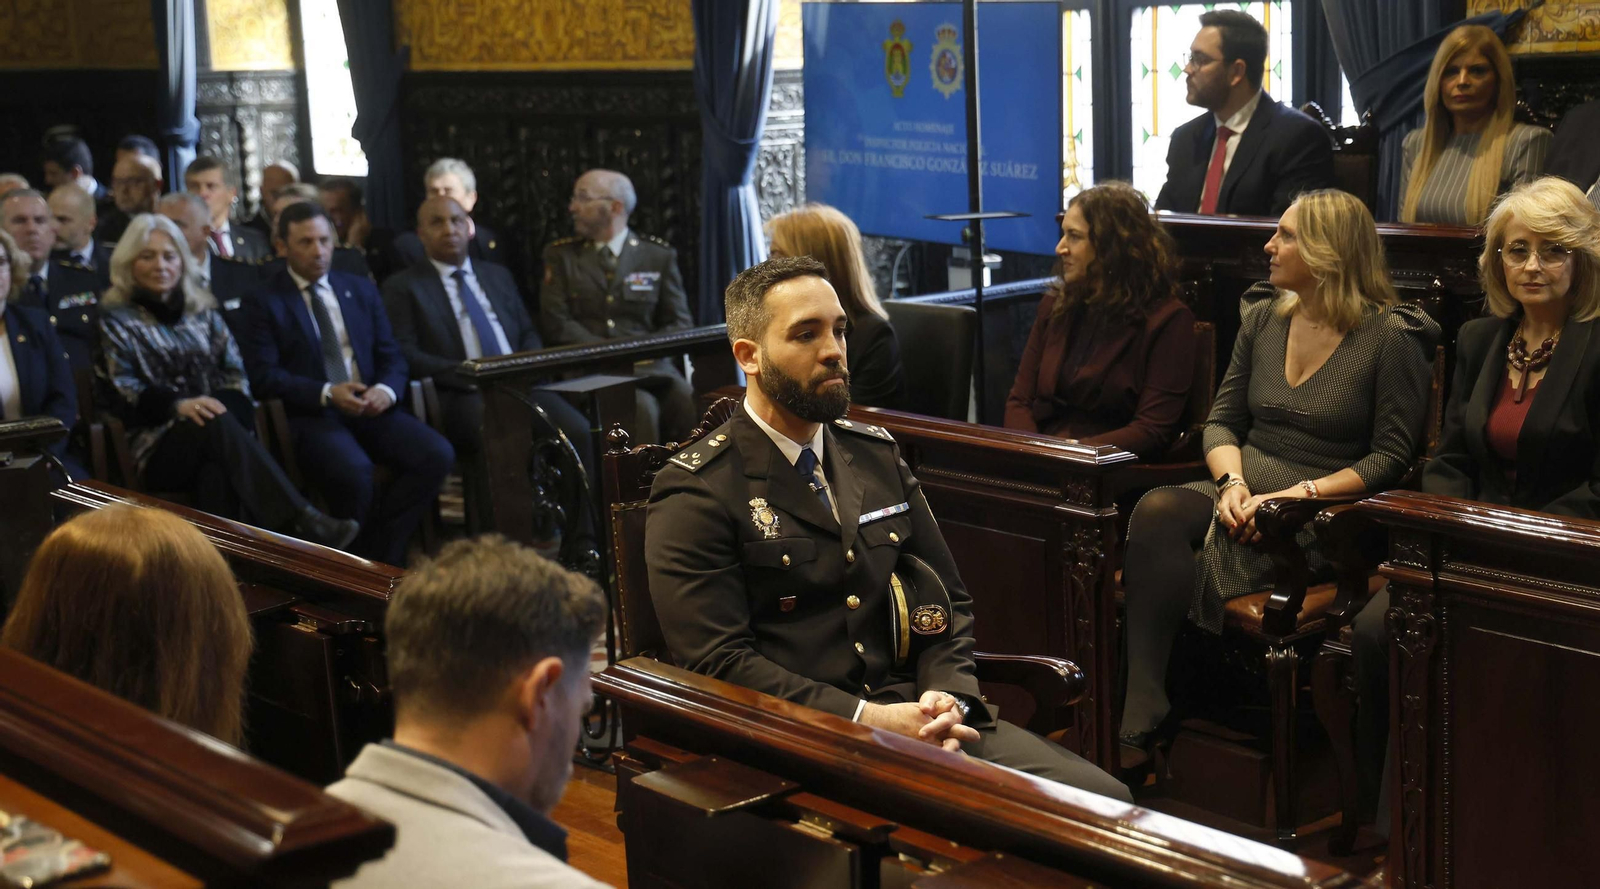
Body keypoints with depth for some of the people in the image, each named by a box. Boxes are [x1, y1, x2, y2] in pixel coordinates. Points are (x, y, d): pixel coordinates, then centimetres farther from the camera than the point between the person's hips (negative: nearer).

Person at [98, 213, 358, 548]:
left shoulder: (202, 309, 20)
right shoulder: (116, 318, 10)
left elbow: (234, 372, 12)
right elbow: (122, 388, -3)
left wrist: (228, 412, -11)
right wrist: (178, 405, -22)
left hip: (212, 437, 3)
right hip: (159, 444, -3)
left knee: (219, 470, -37)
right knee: (217, 423, -37)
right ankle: (301, 523, -49)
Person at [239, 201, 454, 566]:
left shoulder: (361, 290, 18)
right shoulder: (264, 302, 4)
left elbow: (392, 357, 15)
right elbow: (264, 376, -6)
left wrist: (386, 389, -9)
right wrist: (327, 394, -19)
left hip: (370, 409, 5)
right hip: (309, 415, -5)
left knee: (437, 454, -22)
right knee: (353, 470, -36)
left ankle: (380, 554, -11)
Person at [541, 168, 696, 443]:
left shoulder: (659, 255, 13)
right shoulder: (560, 254, 13)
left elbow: (680, 324, 10)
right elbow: (556, 322, 4)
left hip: (650, 368, 1)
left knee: (691, 405, -30)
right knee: (642, 408, -33)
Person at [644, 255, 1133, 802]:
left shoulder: (876, 454, 18)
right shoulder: (696, 492, -2)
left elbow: (945, 602, 19)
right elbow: (721, 662, -11)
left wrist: (947, 698, -3)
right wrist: (868, 719, -19)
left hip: (908, 714, 6)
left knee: (1104, 798, -15)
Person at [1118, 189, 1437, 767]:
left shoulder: (1391, 338, -4)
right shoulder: (1263, 321, 14)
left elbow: (1391, 458, -8)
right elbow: (1221, 421, 14)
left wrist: (1295, 496, -18)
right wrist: (1233, 483, -8)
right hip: (1242, 497, 5)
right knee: (1156, 512, -29)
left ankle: (1142, 725, -18)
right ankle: (1137, 720, -31)